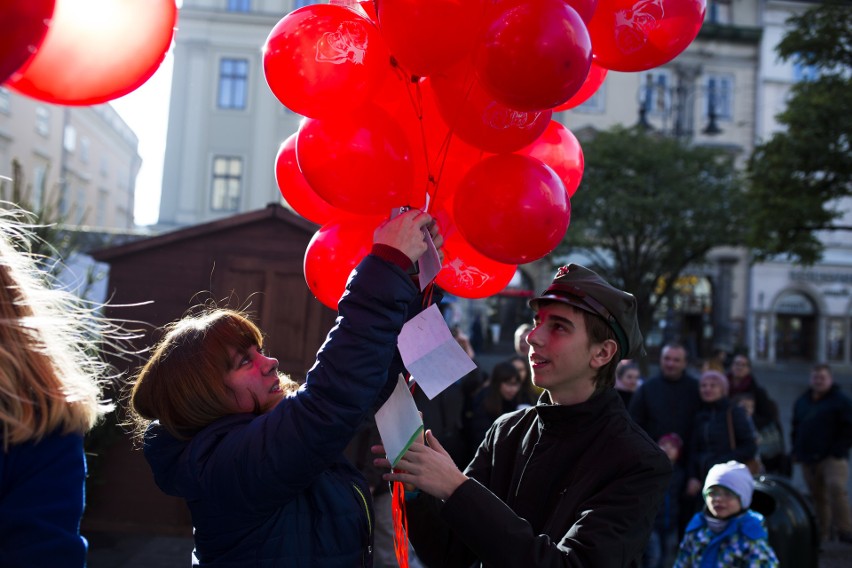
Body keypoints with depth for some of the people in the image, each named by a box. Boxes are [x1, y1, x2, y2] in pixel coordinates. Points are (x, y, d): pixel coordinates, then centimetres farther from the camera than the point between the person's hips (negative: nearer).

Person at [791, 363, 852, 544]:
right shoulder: (801, 402, 18)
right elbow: (796, 428, 25)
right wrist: (796, 451, 16)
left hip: (832, 457, -5)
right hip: (808, 459, 6)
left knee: (836, 487, -24)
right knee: (817, 495, 8)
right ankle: (822, 532, 16)